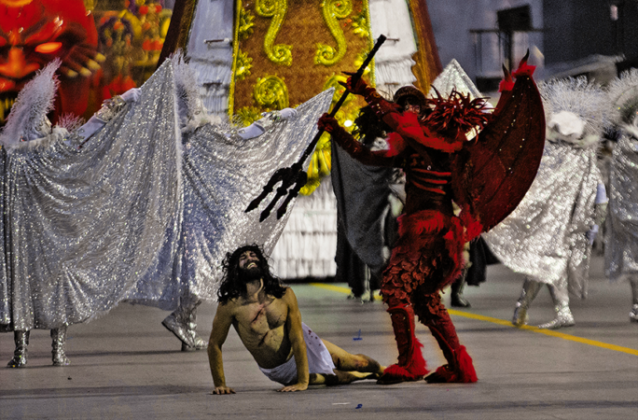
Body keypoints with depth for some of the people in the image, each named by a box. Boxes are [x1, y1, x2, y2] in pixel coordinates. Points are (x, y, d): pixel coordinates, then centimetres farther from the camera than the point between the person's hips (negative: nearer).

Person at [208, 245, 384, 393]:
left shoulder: (284, 295, -23)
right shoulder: (230, 305, -28)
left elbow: (297, 340, -20)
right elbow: (214, 344, -17)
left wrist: (302, 382, -23)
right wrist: (220, 384, -18)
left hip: (303, 347, 1)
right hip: (279, 371, -1)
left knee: (354, 362, 9)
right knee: (335, 377, 0)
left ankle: (382, 370, 43)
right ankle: (366, 375, 34)